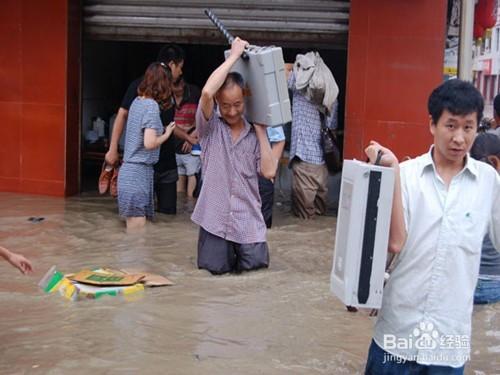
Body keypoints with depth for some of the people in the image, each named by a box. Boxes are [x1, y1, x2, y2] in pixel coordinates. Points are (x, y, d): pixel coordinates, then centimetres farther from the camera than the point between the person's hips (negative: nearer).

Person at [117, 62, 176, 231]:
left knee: (134, 231, 12)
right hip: (139, 173, -9)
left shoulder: (137, 101, 10)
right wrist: (167, 134, -3)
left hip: (130, 170, 9)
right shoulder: (152, 106, -14)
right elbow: (149, 143, -22)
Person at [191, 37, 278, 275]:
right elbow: (207, 92, -21)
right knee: (217, 268, -8)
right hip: (215, 217, -2)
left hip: (248, 219, 2)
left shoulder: (253, 134, 7)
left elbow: (269, 171, -4)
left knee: (256, 265, -8)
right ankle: (224, 249, 27)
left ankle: (238, 249, 26)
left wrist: (261, 131, -1)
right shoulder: (210, 126, -2)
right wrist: (234, 55, -14)